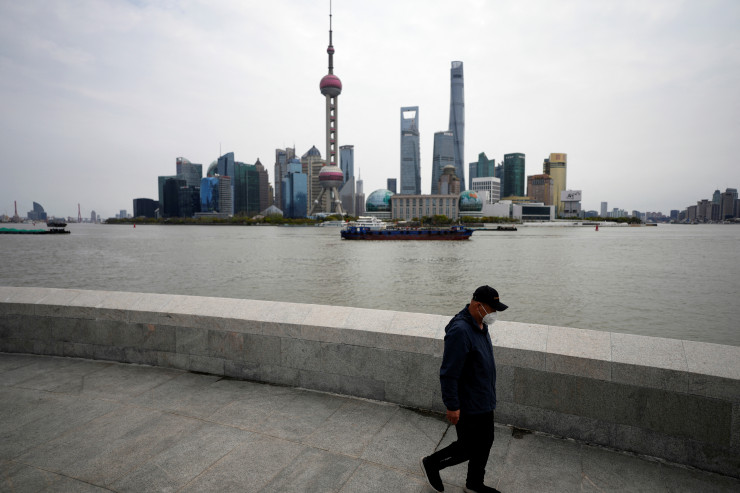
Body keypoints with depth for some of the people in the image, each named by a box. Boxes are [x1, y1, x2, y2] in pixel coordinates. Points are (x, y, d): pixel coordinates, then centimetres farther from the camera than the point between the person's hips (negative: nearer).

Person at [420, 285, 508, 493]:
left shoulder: (481, 325, 2)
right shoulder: (460, 331, -30)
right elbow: (448, 374, -27)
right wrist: (452, 406, -22)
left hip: (484, 401, 9)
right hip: (468, 406, -9)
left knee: (485, 444, 21)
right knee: (468, 448, 6)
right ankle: (431, 464, 29)